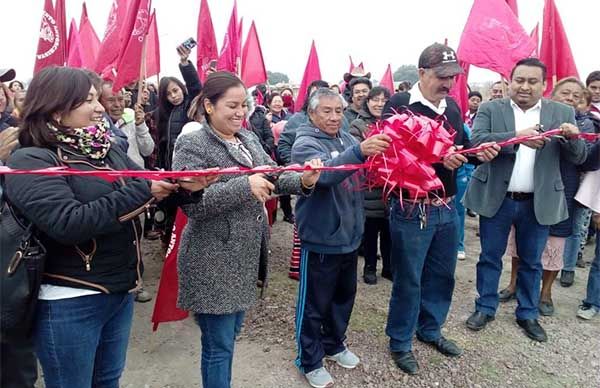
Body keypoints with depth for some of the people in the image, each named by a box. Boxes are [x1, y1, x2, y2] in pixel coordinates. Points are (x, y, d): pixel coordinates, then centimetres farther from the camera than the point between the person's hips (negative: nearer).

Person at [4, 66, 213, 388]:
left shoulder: (105, 150, 7)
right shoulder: (30, 162, -15)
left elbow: (151, 188, 6)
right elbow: (68, 223, -28)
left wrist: (182, 183, -15)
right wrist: (142, 192, -25)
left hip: (120, 290, 7)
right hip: (69, 302, -7)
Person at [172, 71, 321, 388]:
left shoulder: (247, 139, 10)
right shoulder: (192, 144, -13)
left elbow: (274, 176, 5)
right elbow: (190, 202, -23)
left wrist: (303, 181, -15)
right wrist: (244, 186, -31)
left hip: (245, 256, 8)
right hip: (213, 262, -7)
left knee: (230, 334, 23)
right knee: (219, 345, 6)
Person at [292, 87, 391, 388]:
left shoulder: (348, 138, 7)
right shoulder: (305, 144, -13)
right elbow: (325, 173, -31)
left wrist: (380, 154, -10)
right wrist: (359, 152, -46)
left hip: (349, 236, 7)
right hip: (321, 239, -7)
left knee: (344, 296, 21)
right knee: (314, 303, 8)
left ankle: (334, 345, 42)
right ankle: (310, 361, 27)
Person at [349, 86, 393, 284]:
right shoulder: (358, 125, -2)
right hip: (369, 187, -3)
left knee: (389, 230, 13)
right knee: (370, 230, 7)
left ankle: (388, 266, 29)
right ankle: (370, 267, 25)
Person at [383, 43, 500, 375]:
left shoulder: (452, 107, 9)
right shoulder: (399, 104, -11)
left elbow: (461, 147, 15)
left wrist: (478, 152, -6)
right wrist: (438, 157, -28)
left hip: (446, 208, 7)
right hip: (411, 209, -7)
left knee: (442, 275, 18)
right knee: (408, 280, 6)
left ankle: (430, 329, 40)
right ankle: (400, 342, 25)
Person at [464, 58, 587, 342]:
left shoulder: (563, 113, 3)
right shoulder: (490, 109, -2)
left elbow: (578, 158, 0)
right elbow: (476, 140, -17)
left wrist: (573, 138, -23)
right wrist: (516, 137, -30)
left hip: (539, 202, 2)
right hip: (497, 199, -1)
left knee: (531, 262, 14)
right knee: (489, 257, 11)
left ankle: (528, 314, 31)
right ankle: (485, 308, 28)